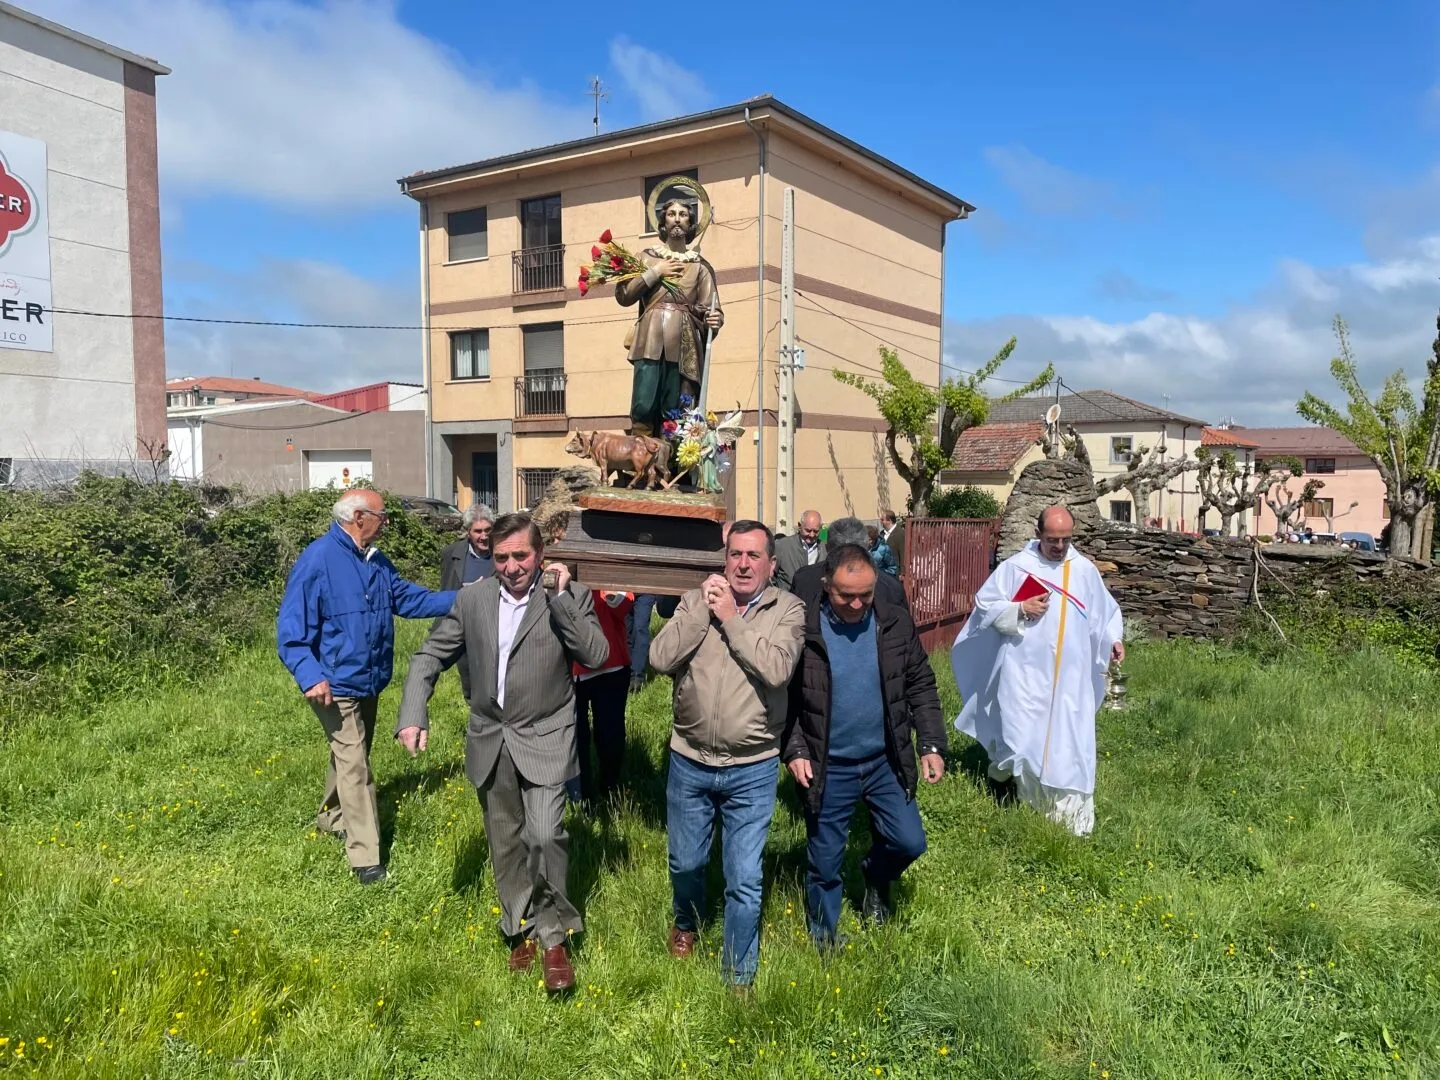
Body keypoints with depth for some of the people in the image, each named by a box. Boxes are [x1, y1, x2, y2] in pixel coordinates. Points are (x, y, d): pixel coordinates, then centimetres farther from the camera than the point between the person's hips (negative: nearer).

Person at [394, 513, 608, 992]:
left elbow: (596, 656, -18)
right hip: (490, 741, 4)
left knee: (545, 835, -17)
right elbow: (429, 656, 6)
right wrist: (413, 714, -8)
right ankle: (522, 929, 36)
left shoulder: (571, 597, -8)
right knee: (506, 845, 16)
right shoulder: (472, 600, 1)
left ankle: (553, 935, 5)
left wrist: (561, 598, -23)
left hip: (545, 740, -4)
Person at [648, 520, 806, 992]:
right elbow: (661, 658, -15)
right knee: (685, 862, 21)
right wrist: (703, 610, -19)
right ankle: (686, 924, 53)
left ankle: (740, 976, 26)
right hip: (689, 762, 3)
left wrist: (730, 618, -18)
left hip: (751, 770, -2)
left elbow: (776, 669, -25)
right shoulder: (695, 600, -2)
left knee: (744, 880, 4)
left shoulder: (787, 609, -8)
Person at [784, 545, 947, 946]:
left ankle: (876, 877, 37)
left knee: (909, 842, 2)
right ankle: (823, 942, 33)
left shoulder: (896, 623, -5)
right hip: (829, 768, -2)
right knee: (825, 864, 9)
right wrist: (794, 750, -15)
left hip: (886, 762, 2)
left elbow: (921, 687, 2)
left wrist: (932, 745, -4)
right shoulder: (804, 629, -13)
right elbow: (785, 699, -6)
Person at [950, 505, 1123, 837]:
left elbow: (1104, 611, 14)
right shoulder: (1015, 567, -4)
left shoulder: (1085, 570, 5)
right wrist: (1021, 609, -14)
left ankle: (1068, 815, 16)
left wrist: (1114, 638, -2)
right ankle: (1009, 802, 20)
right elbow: (984, 606, -1)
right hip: (1024, 673, -2)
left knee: (1069, 745, 4)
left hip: (1070, 676, 3)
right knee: (1019, 738, -1)